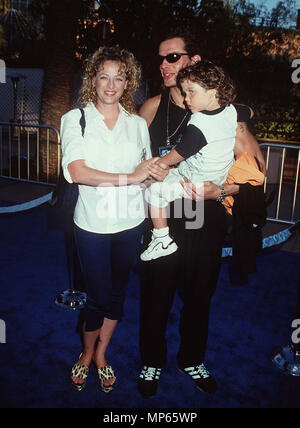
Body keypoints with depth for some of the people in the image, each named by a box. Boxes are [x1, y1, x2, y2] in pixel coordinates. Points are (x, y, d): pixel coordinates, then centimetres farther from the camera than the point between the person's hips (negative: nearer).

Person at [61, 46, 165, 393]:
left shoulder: (137, 123, 6)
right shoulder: (75, 119, -3)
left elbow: (149, 171, 11)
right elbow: (76, 172, -17)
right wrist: (128, 177, -19)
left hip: (130, 221, 3)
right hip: (93, 223, -3)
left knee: (118, 291, 16)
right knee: (98, 296, 5)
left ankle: (101, 354, 39)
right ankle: (86, 353, 35)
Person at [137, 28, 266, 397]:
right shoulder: (152, 107, 0)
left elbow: (257, 166, -8)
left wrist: (219, 190, -21)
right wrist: (145, 173, -10)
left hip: (205, 218, 0)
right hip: (161, 217, 1)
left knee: (199, 294, 16)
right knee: (156, 292, 11)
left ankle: (191, 359, 41)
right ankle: (152, 360, 37)